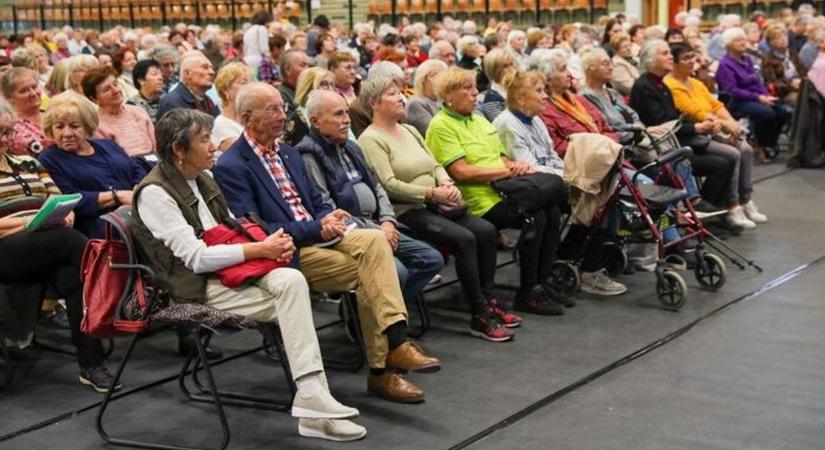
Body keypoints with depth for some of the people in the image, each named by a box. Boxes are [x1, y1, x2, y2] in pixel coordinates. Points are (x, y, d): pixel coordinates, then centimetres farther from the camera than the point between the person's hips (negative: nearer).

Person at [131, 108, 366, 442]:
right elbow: (196, 258, -17)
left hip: (230, 272, 7)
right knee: (291, 300, -24)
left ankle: (311, 400, -28)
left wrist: (273, 242, -2)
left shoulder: (202, 178, 14)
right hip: (197, 289, -7)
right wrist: (260, 250, -17)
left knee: (292, 280, -23)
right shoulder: (154, 193, -11)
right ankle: (312, 401, -22)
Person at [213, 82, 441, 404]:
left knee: (374, 240, -21)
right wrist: (315, 229, -21)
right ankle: (381, 371, -14)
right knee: (367, 274, -22)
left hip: (318, 235, 7)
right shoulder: (231, 167, -8)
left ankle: (396, 342, -27)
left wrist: (329, 220, -3)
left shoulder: (289, 154, 19)